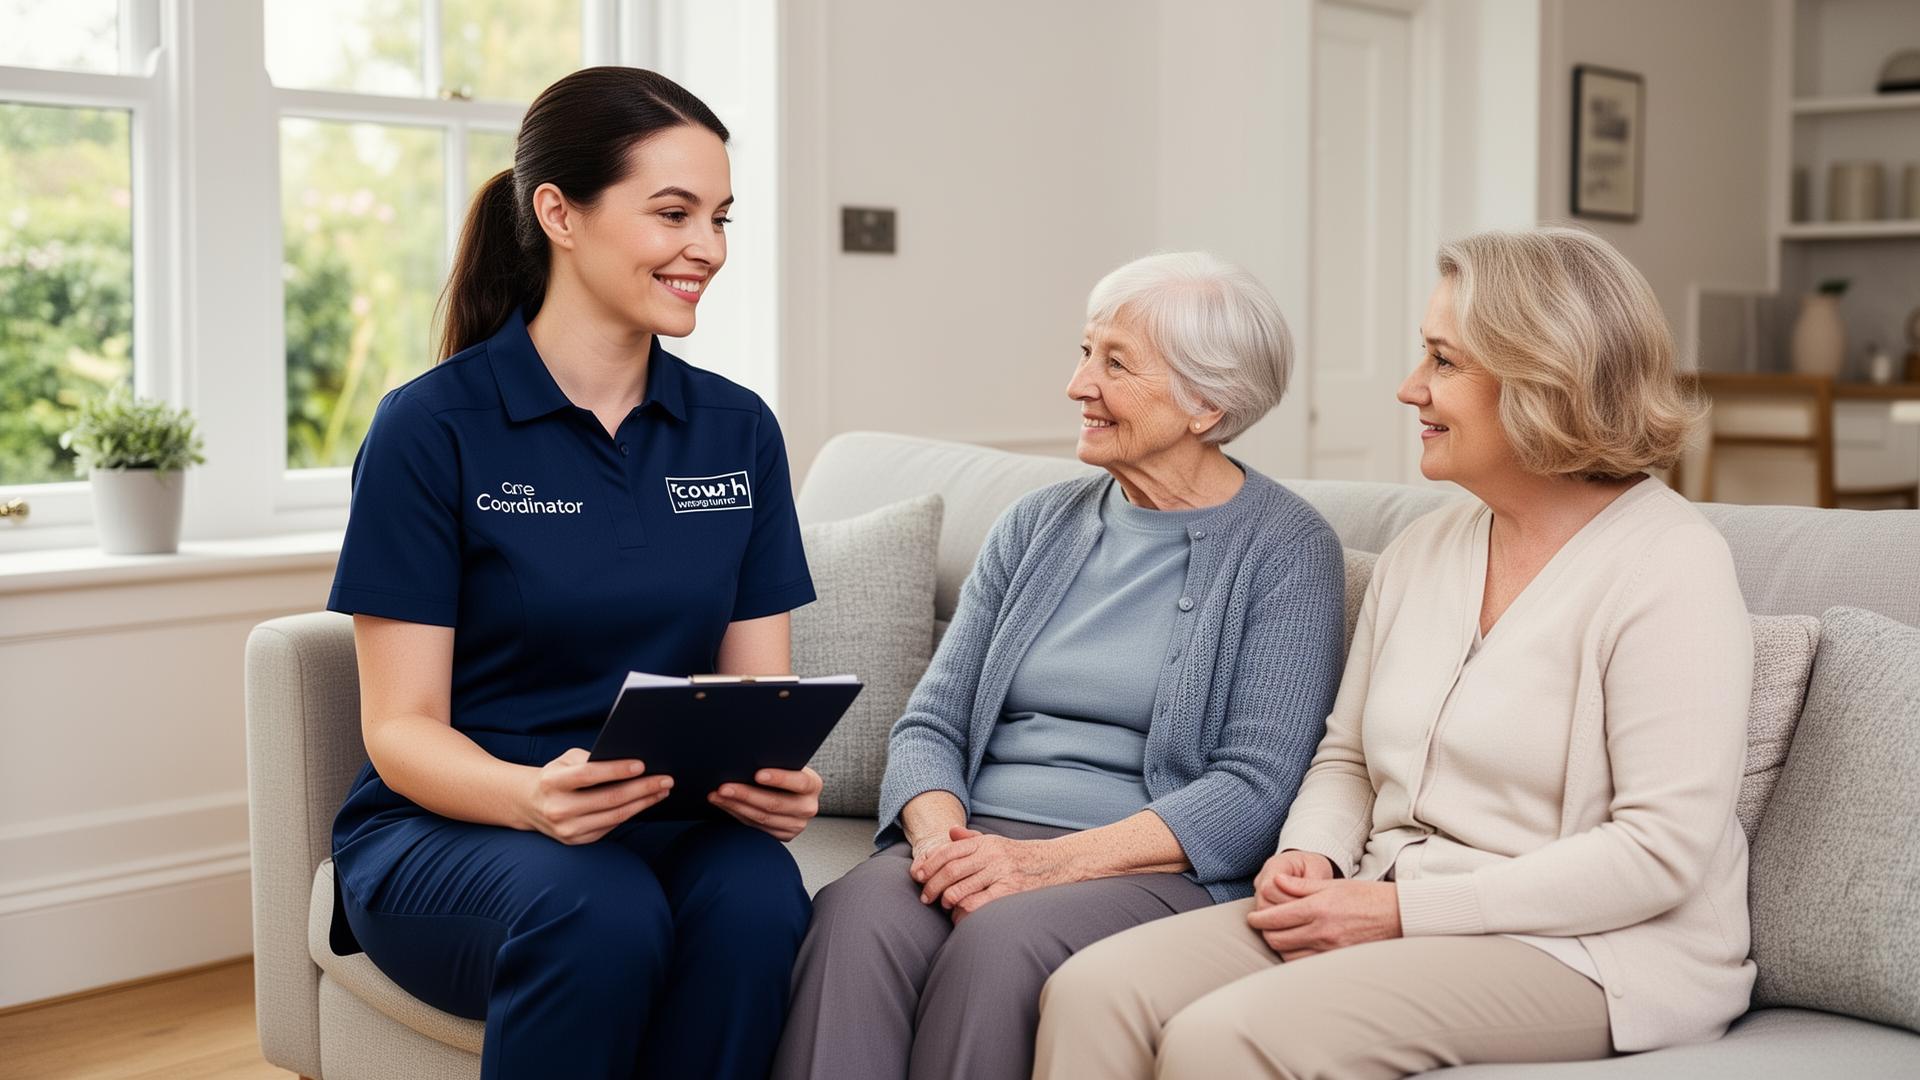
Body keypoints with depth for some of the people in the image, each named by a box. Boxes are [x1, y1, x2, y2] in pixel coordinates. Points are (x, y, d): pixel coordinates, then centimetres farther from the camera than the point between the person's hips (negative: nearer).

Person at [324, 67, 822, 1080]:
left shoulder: (738, 430, 7)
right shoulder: (433, 427, -6)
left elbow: (760, 692, 7)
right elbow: (401, 728, -7)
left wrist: (776, 776, -18)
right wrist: (531, 796, -29)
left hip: (663, 824, 3)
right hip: (444, 828, -3)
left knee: (757, 898, -31)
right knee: (600, 913, -36)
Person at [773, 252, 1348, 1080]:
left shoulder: (1286, 548, 1)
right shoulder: (1036, 526, 16)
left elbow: (1257, 786, -9)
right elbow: (930, 722, 13)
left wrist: (1057, 859, -19)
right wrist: (940, 833, -10)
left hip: (1157, 868, -4)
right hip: (980, 845, 4)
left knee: (997, 942, -36)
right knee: (854, 915, -30)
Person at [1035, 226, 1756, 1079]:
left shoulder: (1669, 567, -11)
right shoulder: (1421, 551, 13)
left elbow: (1660, 850, -17)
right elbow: (1346, 756, 21)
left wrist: (1402, 909, -17)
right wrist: (1311, 855, -3)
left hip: (1582, 949, -7)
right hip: (1390, 912, 7)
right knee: (1095, 991, -17)